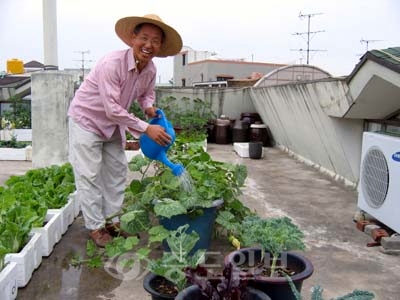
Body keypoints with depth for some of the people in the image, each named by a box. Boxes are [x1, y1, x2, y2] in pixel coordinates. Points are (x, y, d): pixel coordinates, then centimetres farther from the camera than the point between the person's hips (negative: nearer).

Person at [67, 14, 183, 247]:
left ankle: (112, 220, 25)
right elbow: (112, 109, -35)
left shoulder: (151, 70, -11)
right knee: (89, 176, -4)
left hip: (112, 124, 7)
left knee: (117, 171, 11)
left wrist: (149, 106, -13)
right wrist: (146, 128, -33)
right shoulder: (112, 63, -33)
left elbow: (147, 92, 11)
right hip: (86, 119, -7)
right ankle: (95, 227, 9)